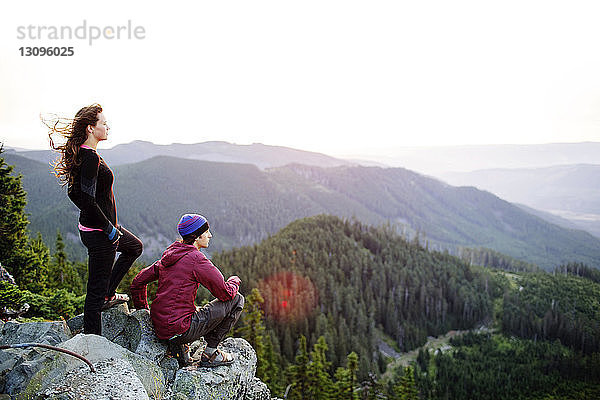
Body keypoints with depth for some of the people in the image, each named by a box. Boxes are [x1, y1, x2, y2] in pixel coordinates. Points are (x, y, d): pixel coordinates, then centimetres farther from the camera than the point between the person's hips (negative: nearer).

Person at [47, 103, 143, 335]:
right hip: (99, 233, -10)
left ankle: (108, 295, 33)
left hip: (95, 226, 10)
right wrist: (110, 228, -18)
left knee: (135, 247, 31)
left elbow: (74, 194, 15)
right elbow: (87, 200, -28)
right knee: (96, 289, 1)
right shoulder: (90, 157, -22)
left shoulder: (82, 154, 8)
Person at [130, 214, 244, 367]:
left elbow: (137, 283, 18)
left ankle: (178, 346, 14)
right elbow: (225, 293, -10)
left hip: (159, 328, 8)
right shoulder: (196, 258, -14)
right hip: (180, 329, -8)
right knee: (237, 299, 0)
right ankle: (210, 353, 6)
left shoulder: (168, 255, 11)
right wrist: (234, 281, 12)